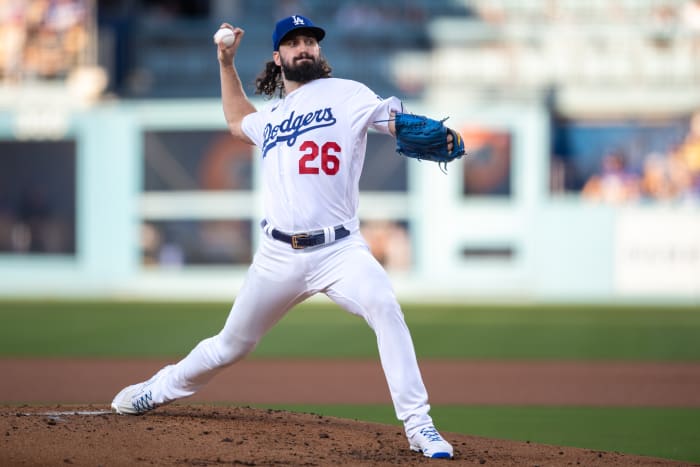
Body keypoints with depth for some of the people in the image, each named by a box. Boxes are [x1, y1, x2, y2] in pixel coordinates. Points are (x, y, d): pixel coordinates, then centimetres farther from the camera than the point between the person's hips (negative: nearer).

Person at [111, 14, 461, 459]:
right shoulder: (270, 117, 18)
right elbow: (238, 122, 41)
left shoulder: (346, 95, 1)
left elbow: (396, 121, -11)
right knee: (231, 345, 14)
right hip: (280, 256, 4)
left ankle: (418, 425, -29)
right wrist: (227, 63, 33)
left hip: (339, 250, -4)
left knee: (385, 307, -31)